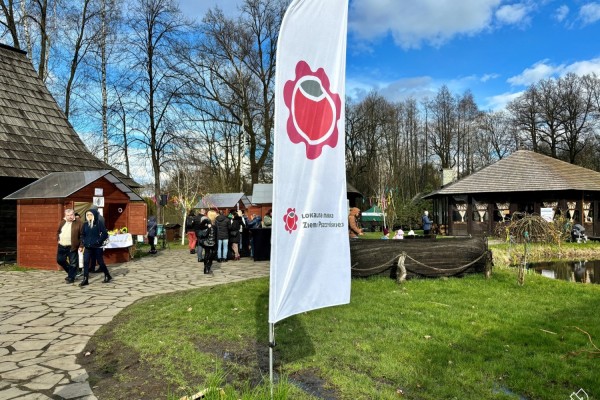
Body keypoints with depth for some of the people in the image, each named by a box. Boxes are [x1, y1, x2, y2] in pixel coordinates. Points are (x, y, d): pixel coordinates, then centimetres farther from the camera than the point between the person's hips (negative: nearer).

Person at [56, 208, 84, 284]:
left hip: (72, 247, -6)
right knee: (60, 260, 12)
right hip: (62, 246, 6)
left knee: (73, 263, 0)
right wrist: (58, 239, 9)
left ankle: (71, 277, 13)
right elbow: (58, 232, 23)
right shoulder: (62, 222, 9)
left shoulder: (78, 223, -9)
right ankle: (71, 272, 31)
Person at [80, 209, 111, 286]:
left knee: (100, 262, 5)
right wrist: (83, 241, 1)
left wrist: (99, 241, -15)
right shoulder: (85, 224, 6)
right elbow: (82, 234, 16)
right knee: (85, 262, -4)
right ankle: (85, 280, 2)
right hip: (88, 247, 4)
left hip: (97, 247, -4)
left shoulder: (99, 223, -7)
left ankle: (107, 276, 23)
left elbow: (105, 234, -9)